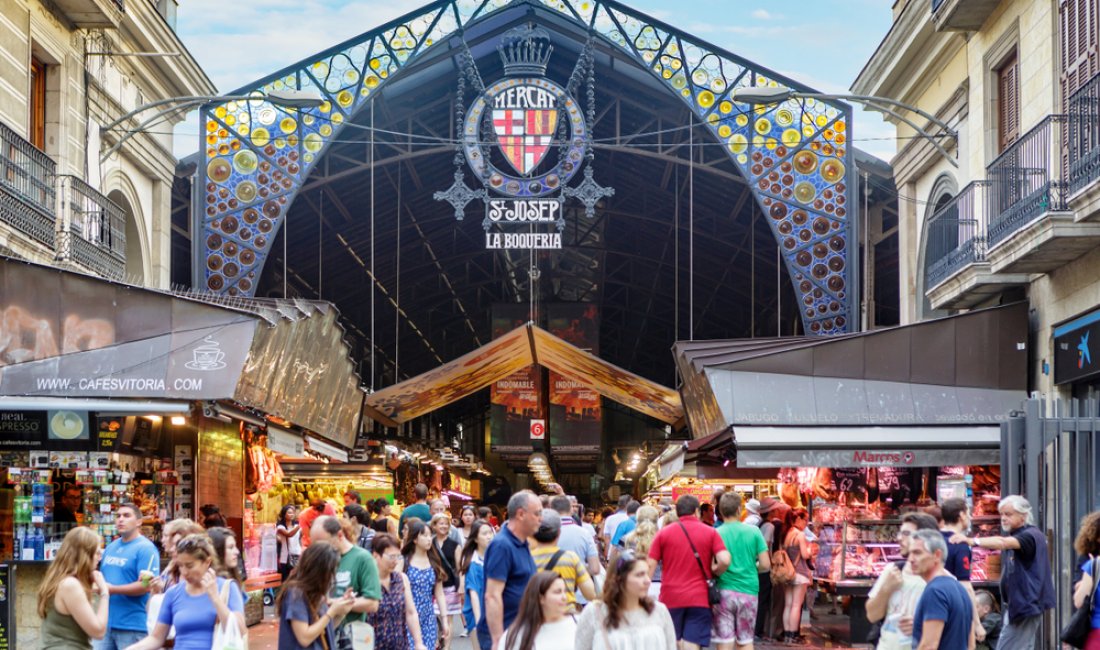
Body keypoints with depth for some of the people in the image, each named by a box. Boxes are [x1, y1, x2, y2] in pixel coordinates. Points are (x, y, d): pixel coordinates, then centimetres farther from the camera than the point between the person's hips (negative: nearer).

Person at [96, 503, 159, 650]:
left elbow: (146, 585, -19)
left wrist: (113, 589, -17)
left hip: (131, 626, -8)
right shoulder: (111, 547, 16)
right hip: (105, 623, 8)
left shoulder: (145, 549, -10)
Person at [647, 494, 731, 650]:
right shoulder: (710, 532, 3)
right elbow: (725, 560, -10)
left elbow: (650, 565, 2)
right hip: (699, 598, -1)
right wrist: (713, 572, 11)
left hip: (670, 597, 1)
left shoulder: (664, 533, 4)